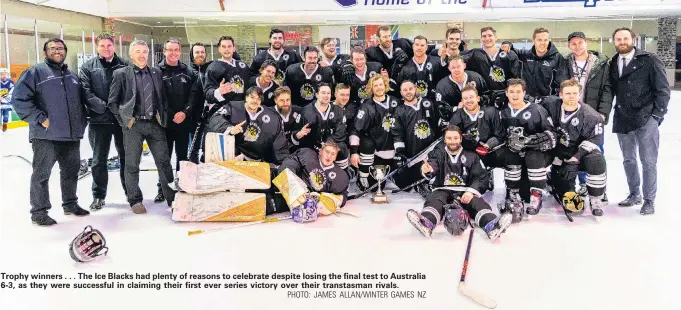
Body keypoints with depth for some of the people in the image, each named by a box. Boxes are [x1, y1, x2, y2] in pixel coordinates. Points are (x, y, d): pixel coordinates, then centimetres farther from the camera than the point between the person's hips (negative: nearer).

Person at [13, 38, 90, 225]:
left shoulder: (72, 76, 16)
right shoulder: (35, 72, -5)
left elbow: (80, 102, 25)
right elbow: (19, 99, -11)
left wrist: (82, 121, 12)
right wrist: (39, 118, -15)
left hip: (72, 134, 7)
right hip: (46, 135, -6)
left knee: (71, 171, 16)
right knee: (42, 174, 1)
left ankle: (70, 204, 30)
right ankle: (39, 211, 10)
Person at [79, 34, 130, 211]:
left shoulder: (125, 65, 6)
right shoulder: (88, 67, 4)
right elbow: (87, 93, -6)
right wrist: (105, 107, -17)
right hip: (99, 120, 0)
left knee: (126, 156, 10)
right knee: (99, 160, 7)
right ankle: (98, 196, 18)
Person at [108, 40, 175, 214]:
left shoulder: (156, 73, 11)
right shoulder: (121, 74, 2)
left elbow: (164, 98, 16)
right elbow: (112, 102, 3)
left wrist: (164, 116, 6)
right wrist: (124, 119, -4)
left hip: (155, 123, 2)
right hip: (133, 125, -2)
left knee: (164, 162, 2)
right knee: (132, 165, 4)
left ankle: (172, 198, 9)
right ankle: (135, 200, 16)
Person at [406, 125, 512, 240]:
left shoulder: (471, 156, 9)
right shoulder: (438, 154, 7)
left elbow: (482, 178, 2)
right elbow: (432, 167, -14)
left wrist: (471, 191, -18)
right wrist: (427, 169, -41)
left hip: (465, 192, 1)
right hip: (443, 191, 0)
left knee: (478, 203, -28)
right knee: (434, 200, -31)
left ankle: (492, 226, -55)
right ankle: (426, 223, -61)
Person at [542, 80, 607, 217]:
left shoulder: (590, 116, -15)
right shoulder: (551, 105, -7)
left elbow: (593, 141, -17)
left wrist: (575, 159, -26)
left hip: (582, 154, -2)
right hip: (559, 157, 2)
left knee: (596, 161, -38)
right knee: (565, 197, 0)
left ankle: (595, 199, -17)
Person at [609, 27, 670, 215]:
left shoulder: (650, 61, -5)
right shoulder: (613, 65, 8)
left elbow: (663, 89, -6)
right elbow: (610, 91, 9)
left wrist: (657, 115, -10)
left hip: (646, 120, -5)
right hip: (622, 120, 5)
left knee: (648, 162, 0)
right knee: (628, 160, 14)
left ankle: (649, 201, 11)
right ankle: (634, 195, 29)